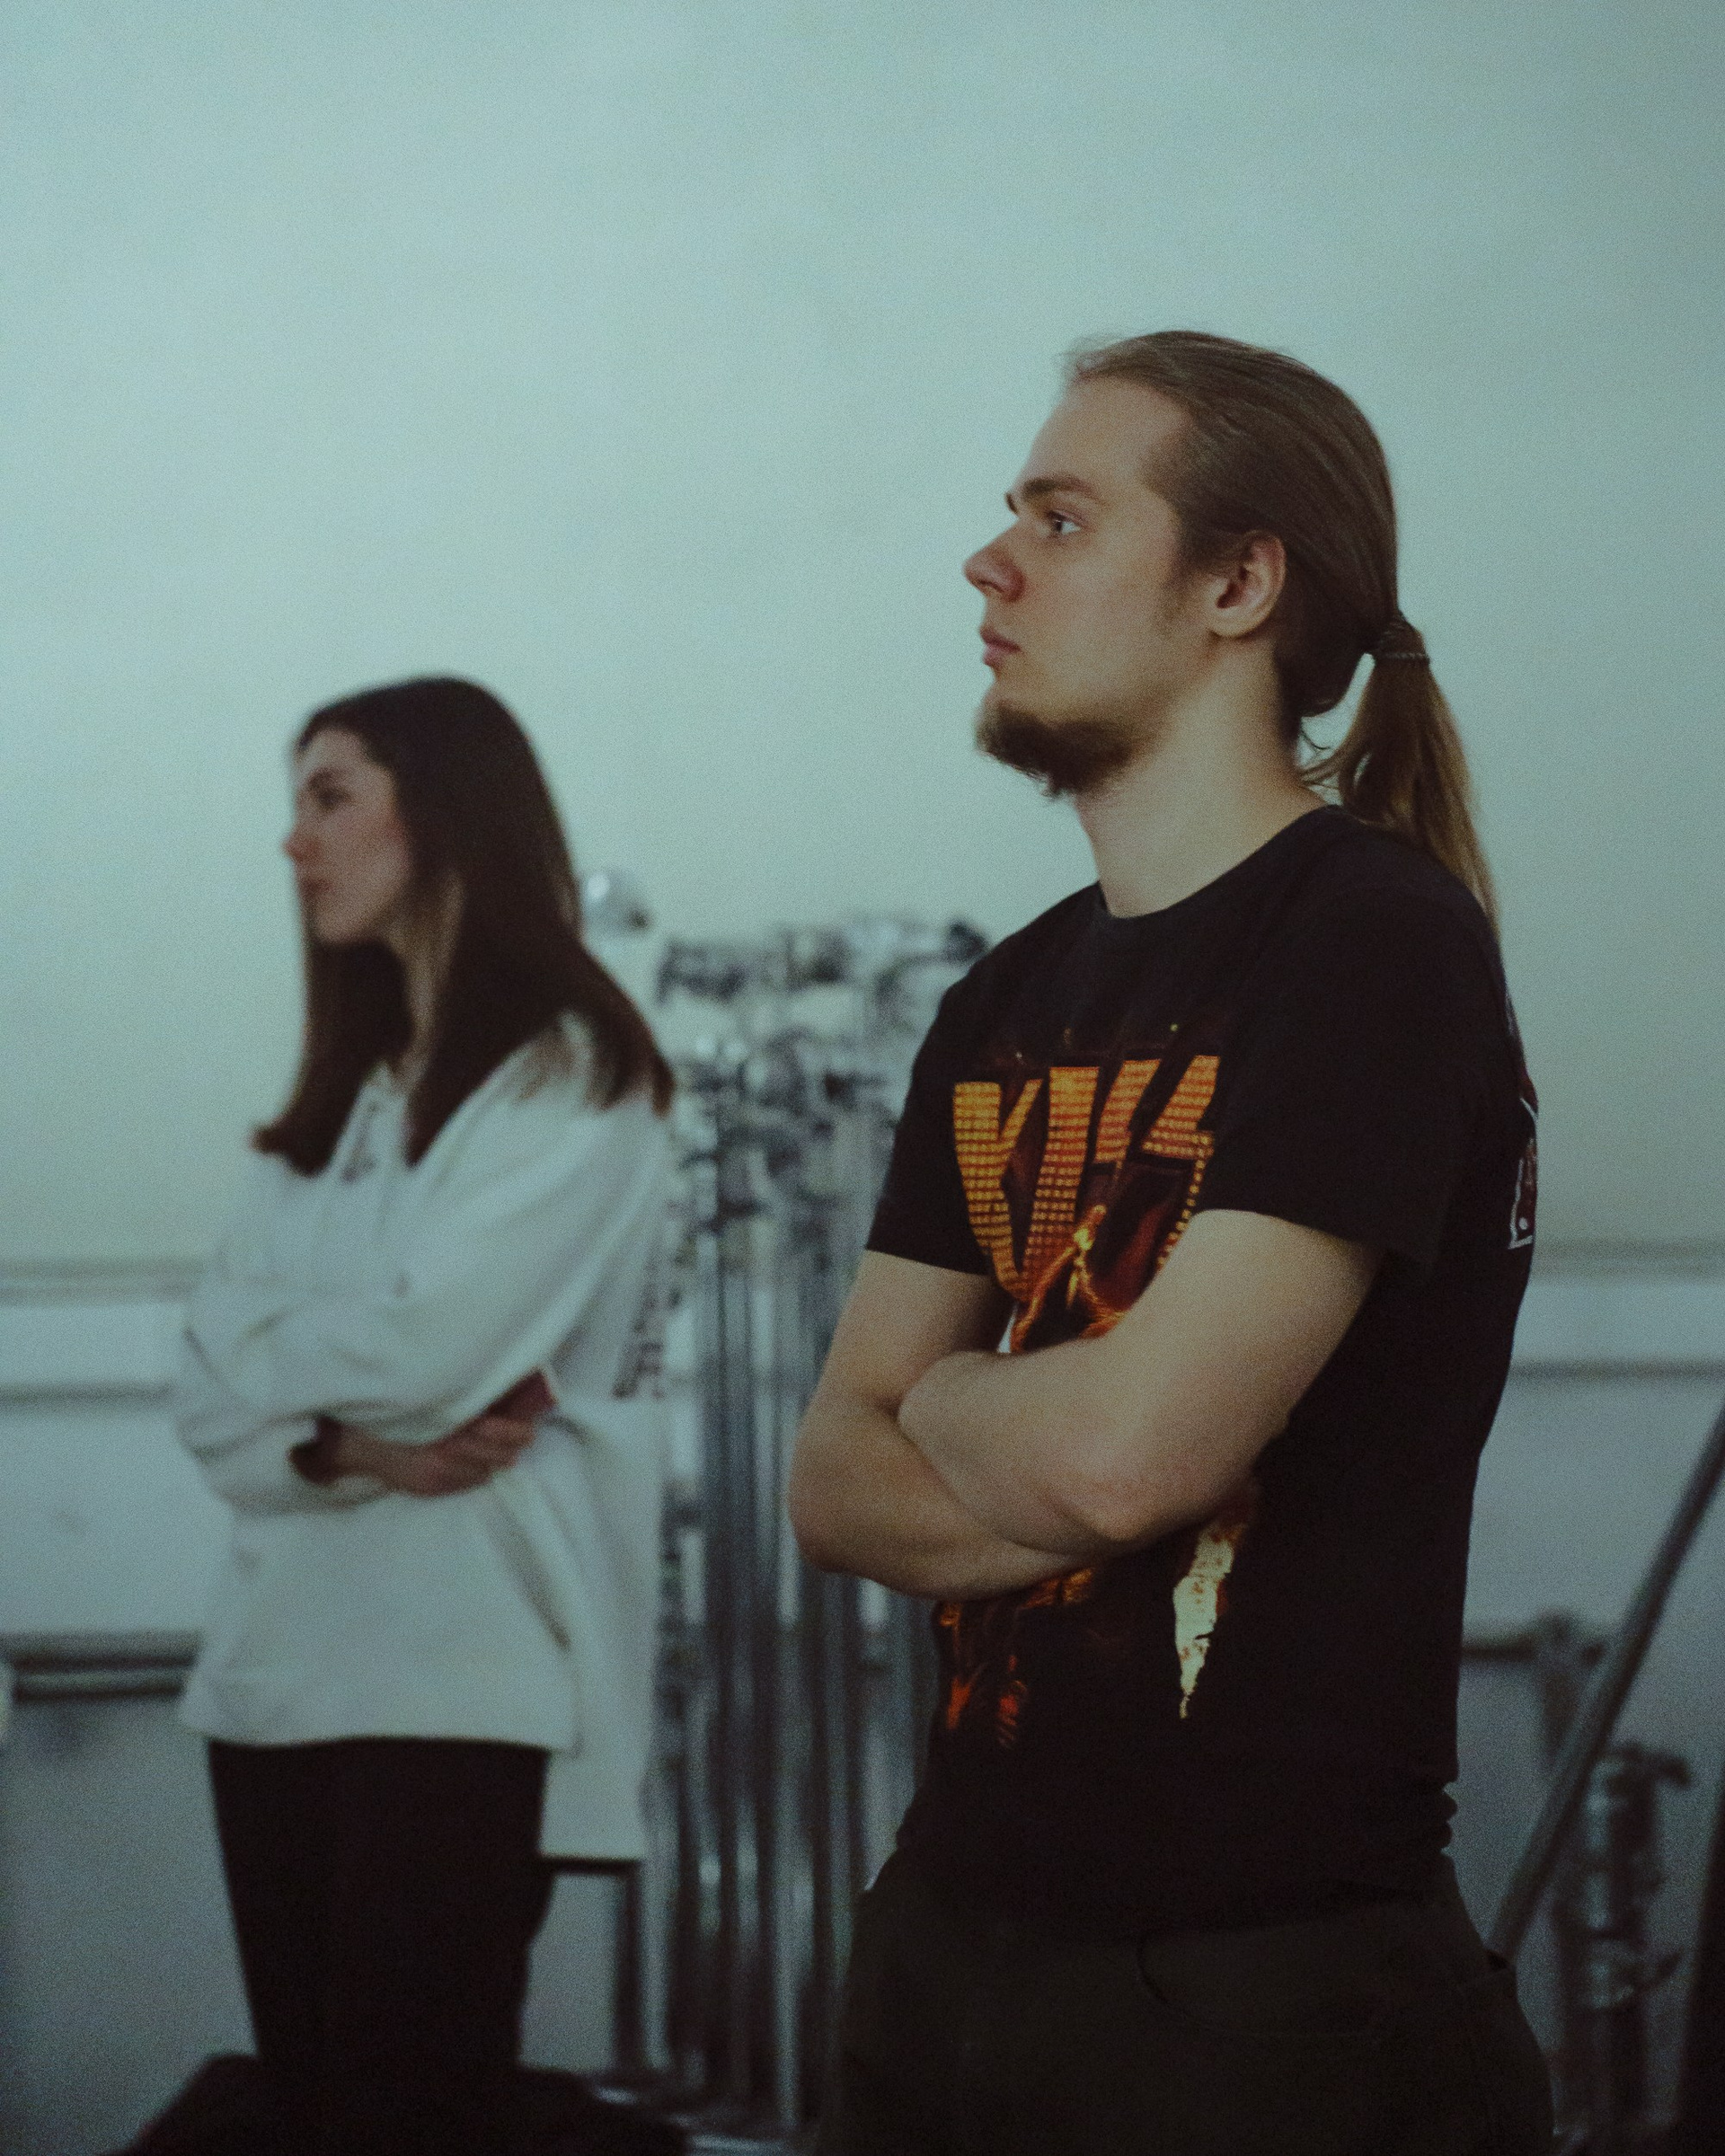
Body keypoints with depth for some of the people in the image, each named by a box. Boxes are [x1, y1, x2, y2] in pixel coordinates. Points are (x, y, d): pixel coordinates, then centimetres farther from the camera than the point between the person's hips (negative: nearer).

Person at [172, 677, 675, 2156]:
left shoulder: (571, 1072, -3)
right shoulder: (338, 1095, 18)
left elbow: (433, 1350, -16)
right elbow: (213, 1395, 7)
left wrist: (263, 1352, 3)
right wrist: (346, 1446, -13)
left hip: (465, 1674, -7)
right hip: (281, 1662, 7)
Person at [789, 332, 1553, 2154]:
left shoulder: (1374, 942, -13)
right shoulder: (1006, 1008, 11)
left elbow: (1128, 1443, -22)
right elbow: (835, 1487, 7)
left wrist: (944, 1400, -1)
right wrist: (1061, 1481, -12)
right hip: (957, 1921, 7)